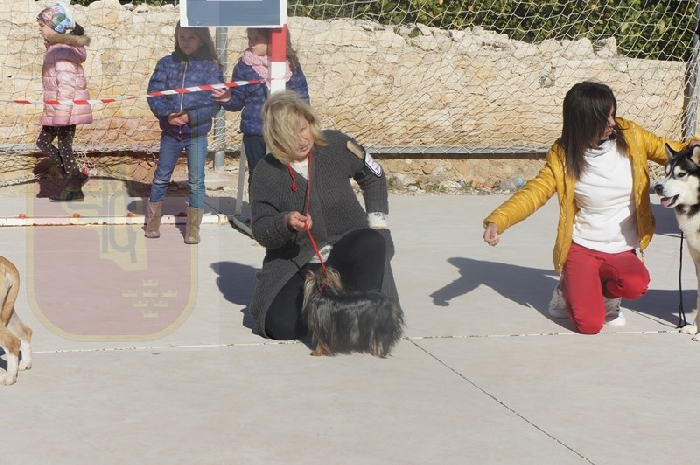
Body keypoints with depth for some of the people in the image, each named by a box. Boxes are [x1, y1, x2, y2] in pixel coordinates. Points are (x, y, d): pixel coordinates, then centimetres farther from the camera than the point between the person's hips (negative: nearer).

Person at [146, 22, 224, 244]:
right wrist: (167, 115, -17)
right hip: (170, 132, 2)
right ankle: (152, 223, 24)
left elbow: (214, 102, -8)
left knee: (196, 181, 4)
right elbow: (154, 93, -2)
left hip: (197, 132, -2)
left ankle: (193, 229, 14)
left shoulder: (211, 67, -4)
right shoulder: (166, 63, 2)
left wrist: (191, 116, -19)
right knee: (161, 177, 11)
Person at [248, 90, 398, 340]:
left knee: (373, 245, -36)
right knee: (281, 324, -22)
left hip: (347, 246, 0)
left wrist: (377, 221, 4)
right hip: (296, 261, 0)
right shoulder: (266, 173, -8)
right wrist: (285, 222, -27)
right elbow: (261, 232, -6)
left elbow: (374, 178, 12)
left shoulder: (337, 145, -6)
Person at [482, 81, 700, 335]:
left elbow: (674, 151, 6)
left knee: (636, 284, -33)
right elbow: (534, 192, -12)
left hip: (623, 251, 2)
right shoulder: (563, 155, -8)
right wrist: (497, 220, -29)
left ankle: (607, 295, 5)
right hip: (581, 248, -2)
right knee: (589, 324, -19)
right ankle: (568, 290, 17)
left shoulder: (629, 136, -4)